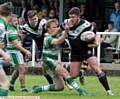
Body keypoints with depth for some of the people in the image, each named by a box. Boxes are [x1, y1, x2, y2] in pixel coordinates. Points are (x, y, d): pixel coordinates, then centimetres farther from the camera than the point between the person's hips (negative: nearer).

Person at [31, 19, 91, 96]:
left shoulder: (58, 36, 8)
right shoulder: (48, 38, -15)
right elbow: (58, 41, -34)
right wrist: (65, 32, -47)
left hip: (55, 61, 8)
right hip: (48, 61, -8)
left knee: (60, 87, 6)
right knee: (65, 72, -30)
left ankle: (38, 89, 19)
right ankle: (79, 90, -36)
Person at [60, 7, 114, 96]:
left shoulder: (86, 25, -23)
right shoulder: (66, 23, -11)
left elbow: (96, 36, -11)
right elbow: (60, 29, 12)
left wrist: (96, 43, -31)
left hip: (87, 49, -4)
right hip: (75, 52, 4)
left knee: (97, 69, -21)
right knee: (73, 75, 0)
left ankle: (108, 90, -16)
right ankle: (80, 73, 39)